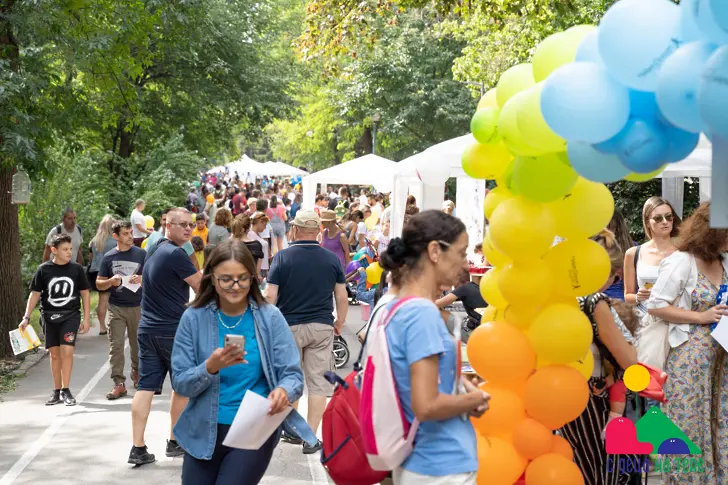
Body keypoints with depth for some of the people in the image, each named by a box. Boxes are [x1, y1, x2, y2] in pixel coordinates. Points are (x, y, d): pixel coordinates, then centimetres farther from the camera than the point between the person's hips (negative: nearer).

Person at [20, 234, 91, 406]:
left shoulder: (76, 269, -2)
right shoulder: (44, 270, -3)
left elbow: (85, 294, 5)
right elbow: (35, 294, 2)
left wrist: (86, 319, 3)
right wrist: (26, 317, -4)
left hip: (70, 316, -1)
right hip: (49, 316, 1)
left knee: (67, 351, -12)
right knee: (54, 353, 7)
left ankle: (66, 390, -2)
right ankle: (56, 391, 16)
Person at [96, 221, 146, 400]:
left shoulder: (141, 254, 1)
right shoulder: (109, 257, 4)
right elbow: (99, 283, 9)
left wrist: (142, 279, -17)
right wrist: (111, 282, -13)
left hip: (138, 306, 0)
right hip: (116, 307, 0)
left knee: (137, 343, 11)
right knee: (115, 346, -5)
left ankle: (137, 373, 34)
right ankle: (119, 383, -4)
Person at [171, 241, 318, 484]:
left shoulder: (269, 317, -8)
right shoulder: (194, 318, -7)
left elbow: (293, 374, -9)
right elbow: (180, 383, -7)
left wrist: (284, 391, -32)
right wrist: (211, 367, -26)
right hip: (205, 430, 2)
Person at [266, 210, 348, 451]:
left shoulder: (282, 257, -6)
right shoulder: (332, 259, 0)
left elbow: (270, 297, -8)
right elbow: (342, 297, 2)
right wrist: (340, 322, 17)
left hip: (289, 325, -1)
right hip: (322, 326, 1)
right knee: (318, 383, 4)